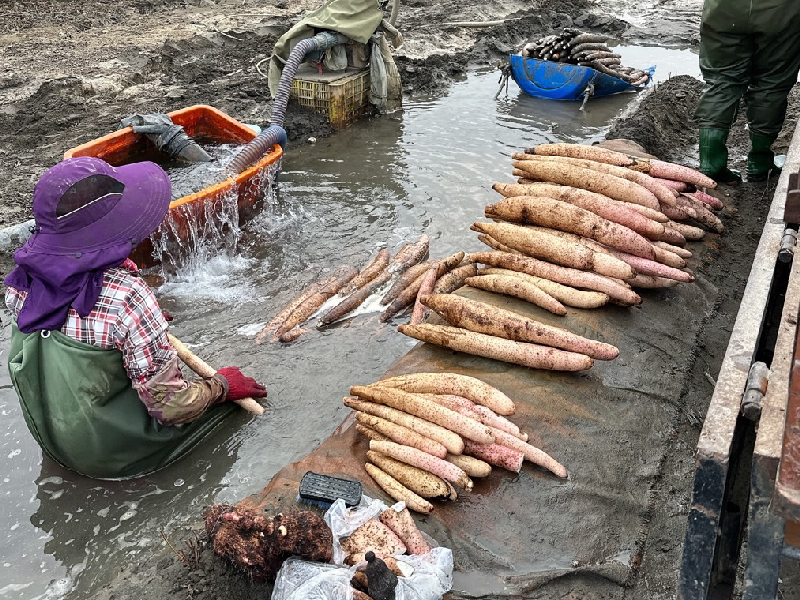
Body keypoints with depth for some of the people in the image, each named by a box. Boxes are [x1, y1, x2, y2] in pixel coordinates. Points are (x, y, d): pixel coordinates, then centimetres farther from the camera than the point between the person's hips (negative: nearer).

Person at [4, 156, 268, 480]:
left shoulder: (21, 282, -11)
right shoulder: (127, 297, -32)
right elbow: (170, 407, -25)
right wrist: (223, 385, -7)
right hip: (116, 456, -6)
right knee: (234, 388, 7)